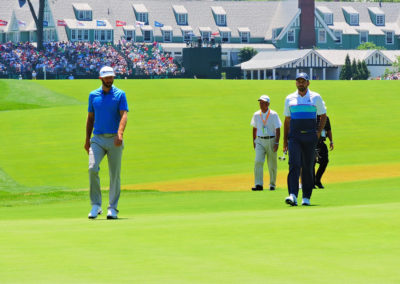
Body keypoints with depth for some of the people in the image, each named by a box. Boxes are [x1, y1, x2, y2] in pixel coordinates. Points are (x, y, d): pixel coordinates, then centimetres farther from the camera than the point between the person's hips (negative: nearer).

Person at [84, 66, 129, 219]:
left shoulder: (120, 94, 2)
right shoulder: (93, 95, 11)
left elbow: (124, 115, -10)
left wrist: (120, 134, -26)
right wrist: (87, 140, 11)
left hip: (114, 140, -2)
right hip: (97, 139, 2)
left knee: (115, 174, 0)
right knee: (92, 168, -18)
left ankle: (112, 208, 10)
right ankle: (96, 205, -10)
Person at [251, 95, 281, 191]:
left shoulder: (273, 115, -5)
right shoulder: (256, 115, 6)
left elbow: (278, 129, -8)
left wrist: (276, 143, -16)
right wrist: (254, 141, 14)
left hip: (271, 141, -2)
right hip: (260, 141, 2)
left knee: (272, 164, 4)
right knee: (258, 162, -15)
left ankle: (272, 184, 21)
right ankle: (258, 184, -20)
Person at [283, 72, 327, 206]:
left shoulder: (316, 98, 6)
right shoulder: (289, 99, 10)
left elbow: (323, 115, 13)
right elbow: (287, 120, 14)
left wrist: (319, 132, 0)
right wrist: (285, 140, 10)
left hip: (310, 136, 0)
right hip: (294, 137, 0)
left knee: (308, 167, 3)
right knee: (294, 164, -15)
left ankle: (306, 197, 10)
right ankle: (293, 195, -25)